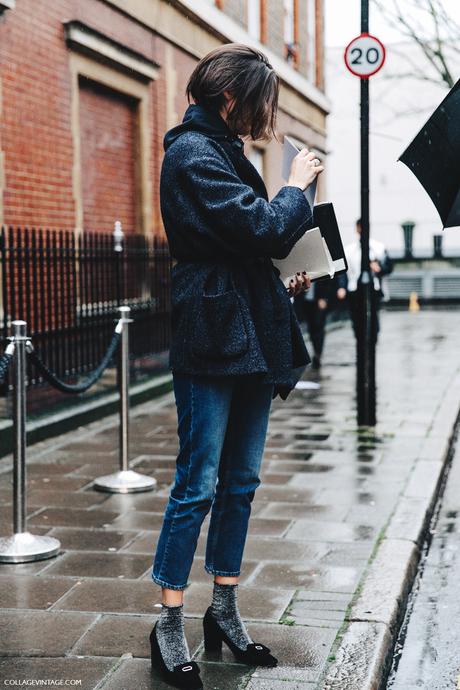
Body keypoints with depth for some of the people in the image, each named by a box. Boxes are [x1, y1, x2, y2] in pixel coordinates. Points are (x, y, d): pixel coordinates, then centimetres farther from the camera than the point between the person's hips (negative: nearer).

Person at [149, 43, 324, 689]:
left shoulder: (222, 150, 19)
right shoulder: (192, 152, -11)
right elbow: (262, 226, -20)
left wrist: (284, 277, 11)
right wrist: (297, 186, -3)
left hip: (250, 339, 10)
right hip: (214, 339, -10)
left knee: (240, 481, 12)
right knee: (198, 484, -5)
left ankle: (225, 612, 22)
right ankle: (169, 627, 5)